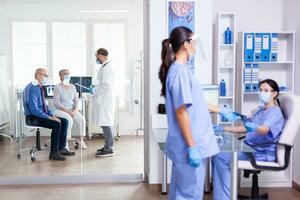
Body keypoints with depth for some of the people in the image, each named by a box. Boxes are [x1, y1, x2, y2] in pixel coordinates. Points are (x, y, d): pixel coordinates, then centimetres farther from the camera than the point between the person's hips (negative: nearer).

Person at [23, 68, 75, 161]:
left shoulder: (39, 88, 12)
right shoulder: (32, 89, -19)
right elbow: (34, 110, -26)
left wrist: (52, 115, 4)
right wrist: (49, 117, -23)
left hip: (41, 115, 9)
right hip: (33, 118, -9)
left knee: (64, 121, -2)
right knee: (56, 124, -27)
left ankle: (61, 148, 2)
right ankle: (53, 153, -17)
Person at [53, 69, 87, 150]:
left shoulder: (72, 87, 10)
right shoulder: (57, 87, -7)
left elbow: (76, 100, 10)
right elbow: (57, 102, -12)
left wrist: (75, 110, -9)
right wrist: (67, 110, -20)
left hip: (72, 109, 5)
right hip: (60, 110, -5)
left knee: (82, 118, -22)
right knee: (69, 119, -33)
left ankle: (82, 140, -12)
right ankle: (66, 141, -23)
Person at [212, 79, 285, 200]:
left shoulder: (275, 113, -12)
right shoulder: (259, 110, 17)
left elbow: (264, 130, -32)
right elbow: (245, 128, 22)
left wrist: (254, 127, -54)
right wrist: (224, 129, 14)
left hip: (262, 153, -9)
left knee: (221, 157, -21)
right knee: (218, 153, -9)